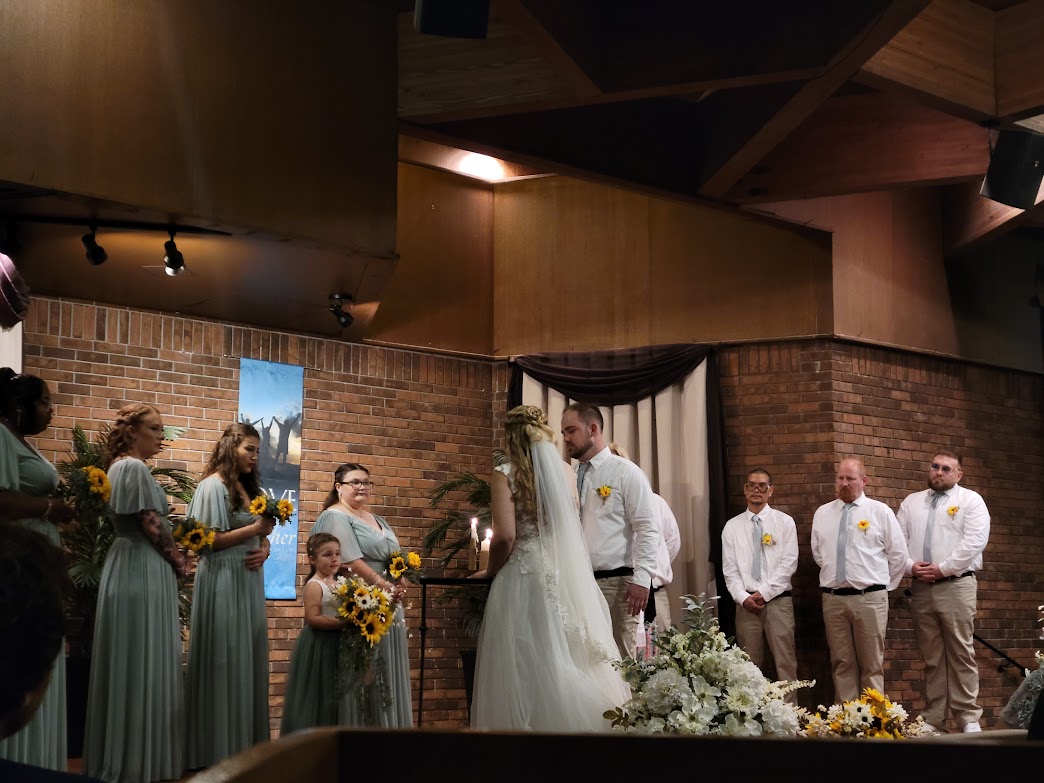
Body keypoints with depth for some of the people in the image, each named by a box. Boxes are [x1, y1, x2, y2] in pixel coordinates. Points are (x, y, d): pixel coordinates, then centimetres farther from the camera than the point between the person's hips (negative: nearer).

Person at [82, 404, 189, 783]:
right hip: (144, 571, -10)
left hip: (128, 567, 10)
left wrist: (172, 559, 13)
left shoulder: (120, 467, 17)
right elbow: (153, 526, -16)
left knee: (126, 665, 11)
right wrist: (180, 563, -3)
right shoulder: (135, 468, -14)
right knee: (142, 665, -6)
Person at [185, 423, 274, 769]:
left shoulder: (249, 488, 15)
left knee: (248, 659, 8)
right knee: (225, 661, -5)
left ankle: (245, 745, 13)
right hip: (223, 583, -8)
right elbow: (209, 540, -15)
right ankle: (219, 747, 0)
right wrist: (255, 529, -16)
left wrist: (264, 548, -3)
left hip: (249, 582, 8)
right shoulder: (213, 486, -9)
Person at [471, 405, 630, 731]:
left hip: (524, 578, -4)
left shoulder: (506, 474, -5)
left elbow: (505, 536, -14)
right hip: (567, 578, 5)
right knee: (571, 667, 9)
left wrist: (490, 571, 3)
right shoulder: (565, 472, 9)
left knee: (528, 669, 0)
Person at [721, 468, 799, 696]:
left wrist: (764, 593, -11)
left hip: (777, 600, -2)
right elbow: (729, 569, 5)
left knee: (785, 662, -5)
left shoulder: (785, 522, 4)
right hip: (745, 603, 2)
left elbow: (789, 564, -4)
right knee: (750, 665, 4)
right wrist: (743, 597, -10)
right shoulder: (732, 527, 9)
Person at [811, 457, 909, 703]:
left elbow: (898, 554, 5)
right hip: (833, 598, 3)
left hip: (869, 598, -3)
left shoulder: (880, 511, 1)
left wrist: (884, 585, 6)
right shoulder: (822, 513, 10)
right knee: (841, 663, 6)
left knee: (872, 664, 1)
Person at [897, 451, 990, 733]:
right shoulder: (911, 502, 16)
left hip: (956, 586, -4)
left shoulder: (970, 500, 3)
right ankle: (932, 717, 8)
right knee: (931, 656, 6)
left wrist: (942, 568, -13)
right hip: (920, 588, 4)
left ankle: (968, 718, -1)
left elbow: (974, 541, -9)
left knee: (961, 654, -5)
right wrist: (910, 566, -7)